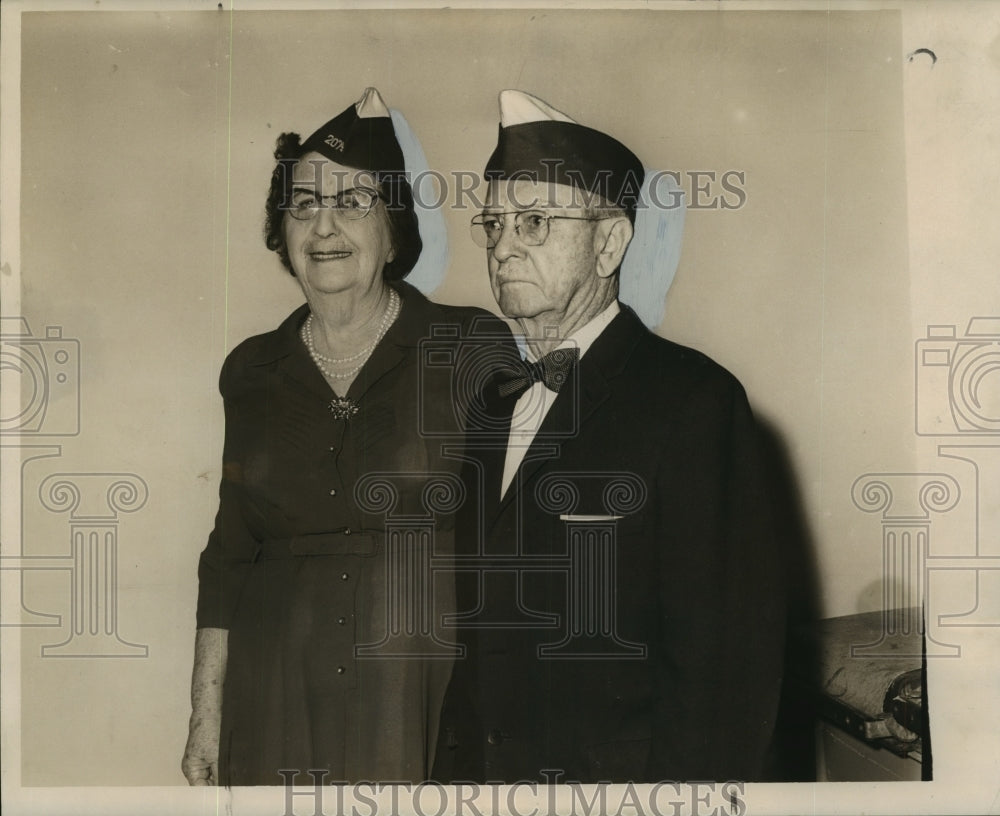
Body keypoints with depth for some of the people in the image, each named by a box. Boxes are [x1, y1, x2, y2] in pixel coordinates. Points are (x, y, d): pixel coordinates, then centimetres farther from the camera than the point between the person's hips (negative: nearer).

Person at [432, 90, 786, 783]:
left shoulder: (694, 399, -14)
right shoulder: (496, 402, 7)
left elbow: (729, 660, -18)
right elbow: (479, 634, 7)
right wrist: (453, 768, 1)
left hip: (615, 774, -6)